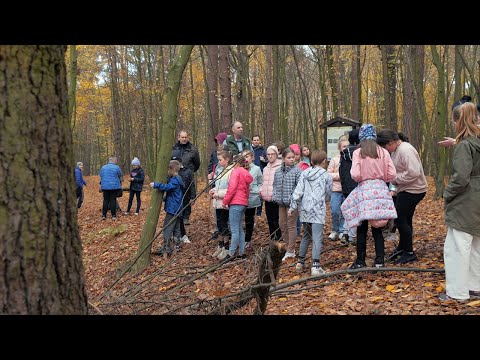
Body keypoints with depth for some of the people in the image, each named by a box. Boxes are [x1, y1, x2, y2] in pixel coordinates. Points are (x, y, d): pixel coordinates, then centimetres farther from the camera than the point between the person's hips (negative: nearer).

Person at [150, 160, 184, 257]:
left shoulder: (175, 180, -16)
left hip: (172, 209, -10)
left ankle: (167, 248, -9)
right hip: (177, 208, 10)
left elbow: (167, 187, -31)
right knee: (176, 227, 16)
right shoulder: (177, 179, 16)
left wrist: (155, 185, -30)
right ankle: (177, 245, 23)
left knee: (167, 228, -9)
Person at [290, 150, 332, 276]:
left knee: (306, 236, 20)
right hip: (318, 211, -5)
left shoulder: (304, 174, 7)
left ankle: (300, 262, 26)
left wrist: (292, 206, 5)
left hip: (305, 210, 5)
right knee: (317, 238, -8)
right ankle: (315, 266, -15)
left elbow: (298, 191, 2)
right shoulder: (326, 176, -3)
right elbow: (328, 194, 7)